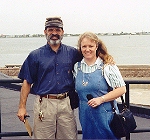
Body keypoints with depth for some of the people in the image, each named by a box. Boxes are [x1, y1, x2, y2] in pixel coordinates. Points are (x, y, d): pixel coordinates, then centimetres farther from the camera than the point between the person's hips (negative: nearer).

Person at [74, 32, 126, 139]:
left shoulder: (107, 66, -6)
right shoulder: (77, 67, 6)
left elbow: (122, 89, -8)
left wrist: (101, 99, -15)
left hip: (105, 115, -4)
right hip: (85, 116, 4)